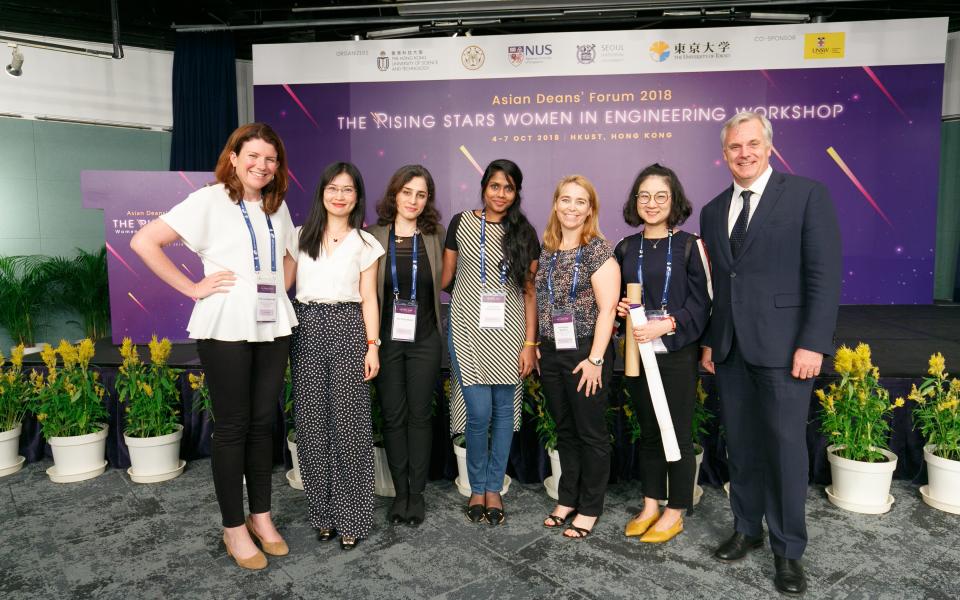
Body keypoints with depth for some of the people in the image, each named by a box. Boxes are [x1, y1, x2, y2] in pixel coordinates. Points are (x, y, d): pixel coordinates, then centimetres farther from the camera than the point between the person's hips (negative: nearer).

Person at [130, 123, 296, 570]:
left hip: (273, 327, 5)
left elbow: (290, 256, 27)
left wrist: (280, 290, 9)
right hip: (227, 329, -5)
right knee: (233, 426, 3)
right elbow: (144, 241, -9)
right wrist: (193, 288, -11)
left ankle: (261, 515, 27)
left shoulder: (278, 206, 12)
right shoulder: (210, 200, -5)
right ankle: (233, 527, 18)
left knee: (263, 422, 12)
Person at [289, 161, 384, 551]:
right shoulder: (302, 237, 11)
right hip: (307, 329, 2)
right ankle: (322, 512, 19)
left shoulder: (365, 243, 6)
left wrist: (372, 345, -4)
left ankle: (351, 517, 10)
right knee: (312, 421, 4)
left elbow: (368, 299, 4)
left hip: (347, 329, -2)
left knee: (348, 421, -2)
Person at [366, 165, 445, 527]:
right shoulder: (373, 236, -2)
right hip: (386, 339, 0)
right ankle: (400, 492, 23)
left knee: (420, 415, 8)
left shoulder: (436, 235, 0)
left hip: (424, 340, 0)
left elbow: (445, 278, 13)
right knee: (393, 416, 8)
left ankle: (417, 493, 21)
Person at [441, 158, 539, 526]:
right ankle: (477, 488, 18)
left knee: (504, 411, 6)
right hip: (468, 329, -2)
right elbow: (446, 276, 10)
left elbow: (529, 291, 4)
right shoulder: (461, 224, 3)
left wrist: (530, 343, 0)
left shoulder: (524, 233, 6)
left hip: (509, 331, 2)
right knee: (479, 413, -5)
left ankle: (494, 489, 23)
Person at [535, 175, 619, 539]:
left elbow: (607, 308, -13)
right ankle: (567, 499, 31)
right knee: (564, 430, 16)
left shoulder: (599, 251, -9)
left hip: (585, 353, -6)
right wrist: (536, 346, 11)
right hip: (551, 354, 6)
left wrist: (595, 359, -16)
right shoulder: (546, 250, 9)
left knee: (591, 433, 6)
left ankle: (589, 509, 21)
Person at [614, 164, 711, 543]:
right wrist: (620, 308, -5)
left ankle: (675, 512, 21)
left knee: (677, 432, 5)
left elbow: (700, 303, -6)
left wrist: (667, 325, -20)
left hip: (677, 353, -3)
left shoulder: (689, 245, -3)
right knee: (648, 431, 13)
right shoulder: (626, 248, 8)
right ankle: (650, 505, 27)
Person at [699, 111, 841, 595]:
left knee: (786, 447, 2)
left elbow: (825, 273, -8)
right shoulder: (712, 211, 13)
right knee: (741, 446, 12)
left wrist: (813, 343, -14)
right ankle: (746, 529, 29)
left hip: (783, 346, -4)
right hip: (730, 349, 5)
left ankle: (788, 550, 18)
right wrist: (708, 340, 11)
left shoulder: (808, 194, -3)